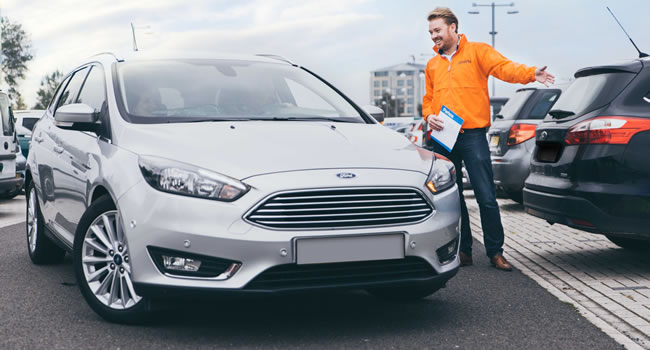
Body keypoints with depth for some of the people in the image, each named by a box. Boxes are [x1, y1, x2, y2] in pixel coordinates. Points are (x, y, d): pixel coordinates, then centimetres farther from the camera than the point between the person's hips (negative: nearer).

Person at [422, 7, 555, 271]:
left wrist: (531, 73, -31)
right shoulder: (432, 65, 19)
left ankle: (495, 252, 4)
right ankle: (462, 251, 18)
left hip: (473, 135, -5)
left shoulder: (477, 52, 3)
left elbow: (504, 67, -12)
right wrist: (429, 116, 1)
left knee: (486, 197, -7)